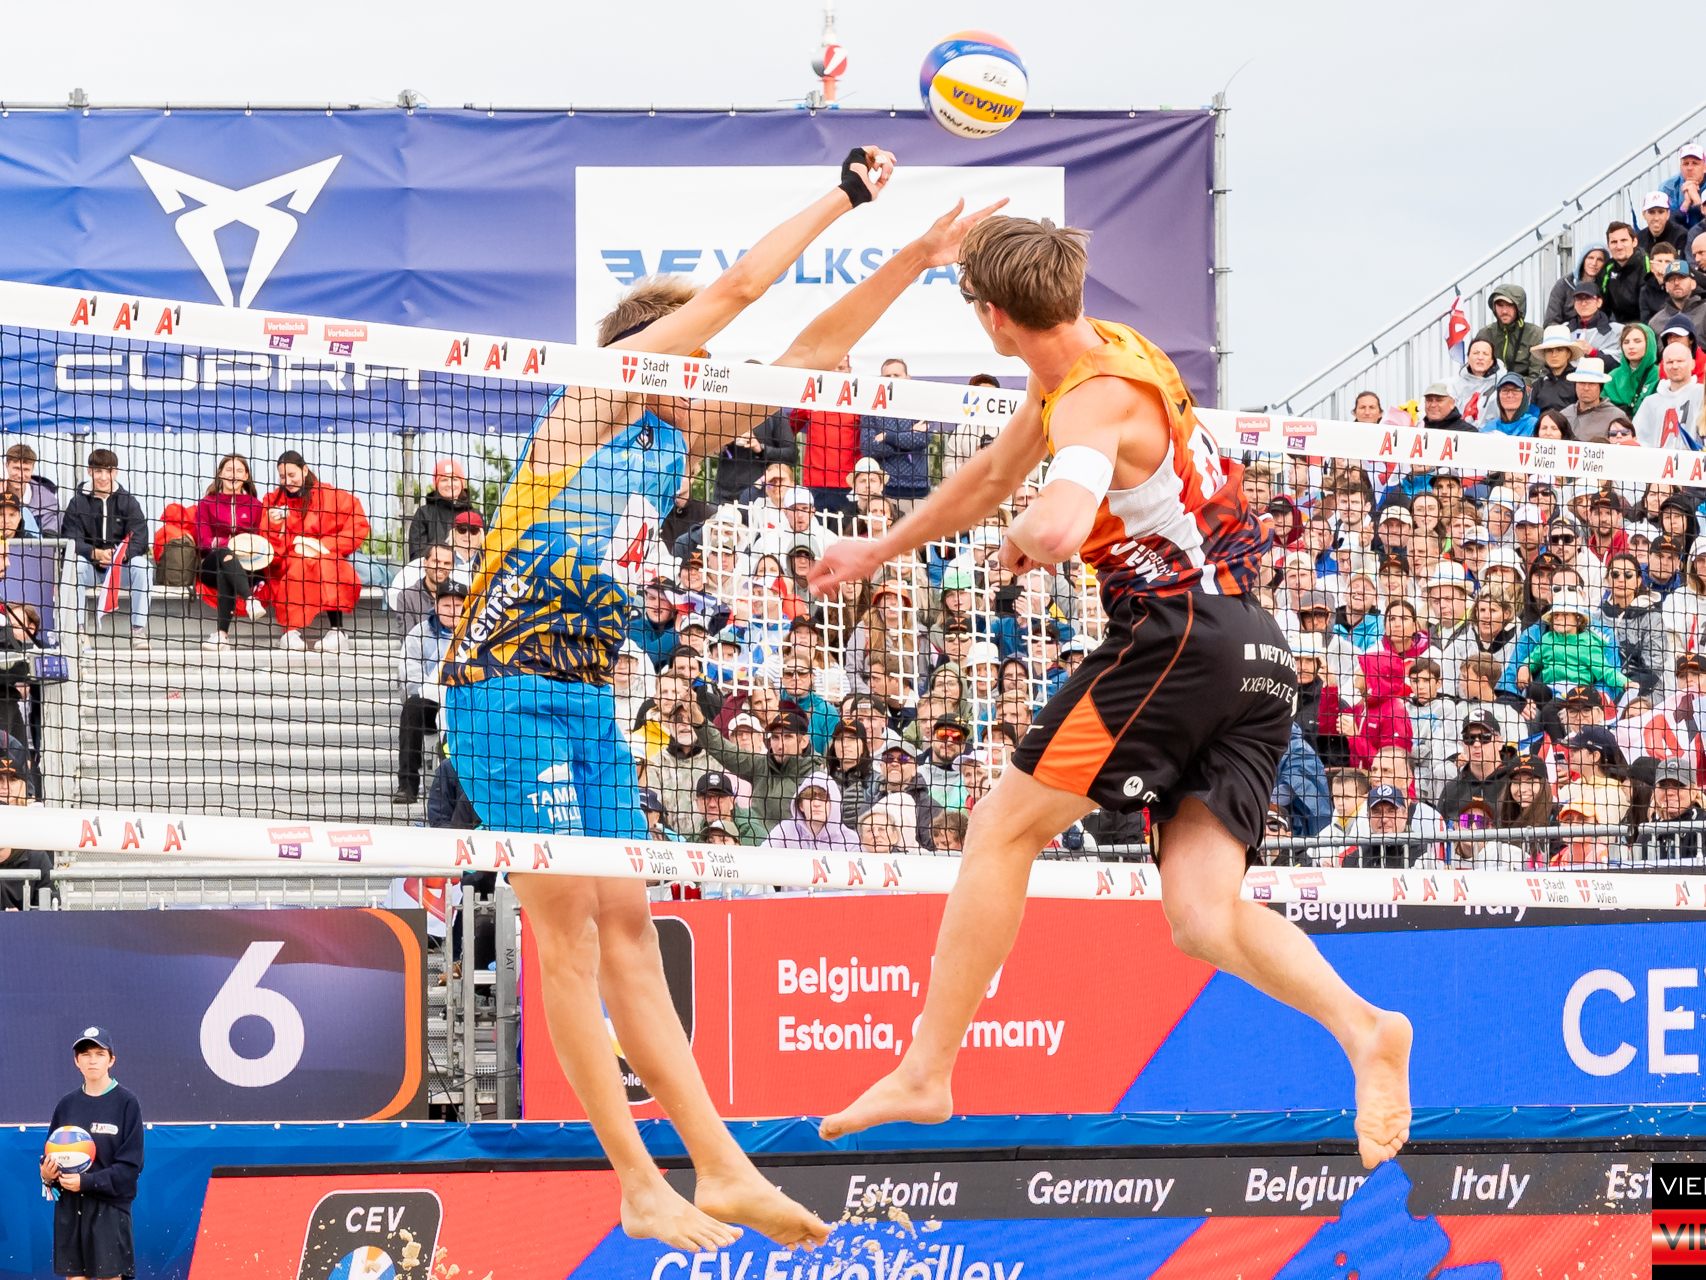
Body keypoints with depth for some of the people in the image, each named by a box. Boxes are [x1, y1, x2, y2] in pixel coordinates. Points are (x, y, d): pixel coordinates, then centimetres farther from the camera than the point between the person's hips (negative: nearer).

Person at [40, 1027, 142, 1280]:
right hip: (69, 1210, 4)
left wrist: (87, 1182, -16)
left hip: (109, 1209, -4)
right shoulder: (66, 1105, 10)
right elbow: (51, 1155, 15)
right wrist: (47, 1174, -7)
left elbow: (130, 1165, -7)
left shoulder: (126, 1102, -3)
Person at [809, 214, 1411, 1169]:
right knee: (1203, 920, -1)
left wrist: (1019, 542, -8)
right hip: (1256, 652, 9)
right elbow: (992, 477, 34)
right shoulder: (1100, 353, 18)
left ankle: (927, 1072, 2)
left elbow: (1060, 528, -33)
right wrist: (880, 550, 43)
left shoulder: (1096, 400, -11)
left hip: (1178, 635, -9)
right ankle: (1363, 1029, -23)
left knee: (1003, 831, 1)